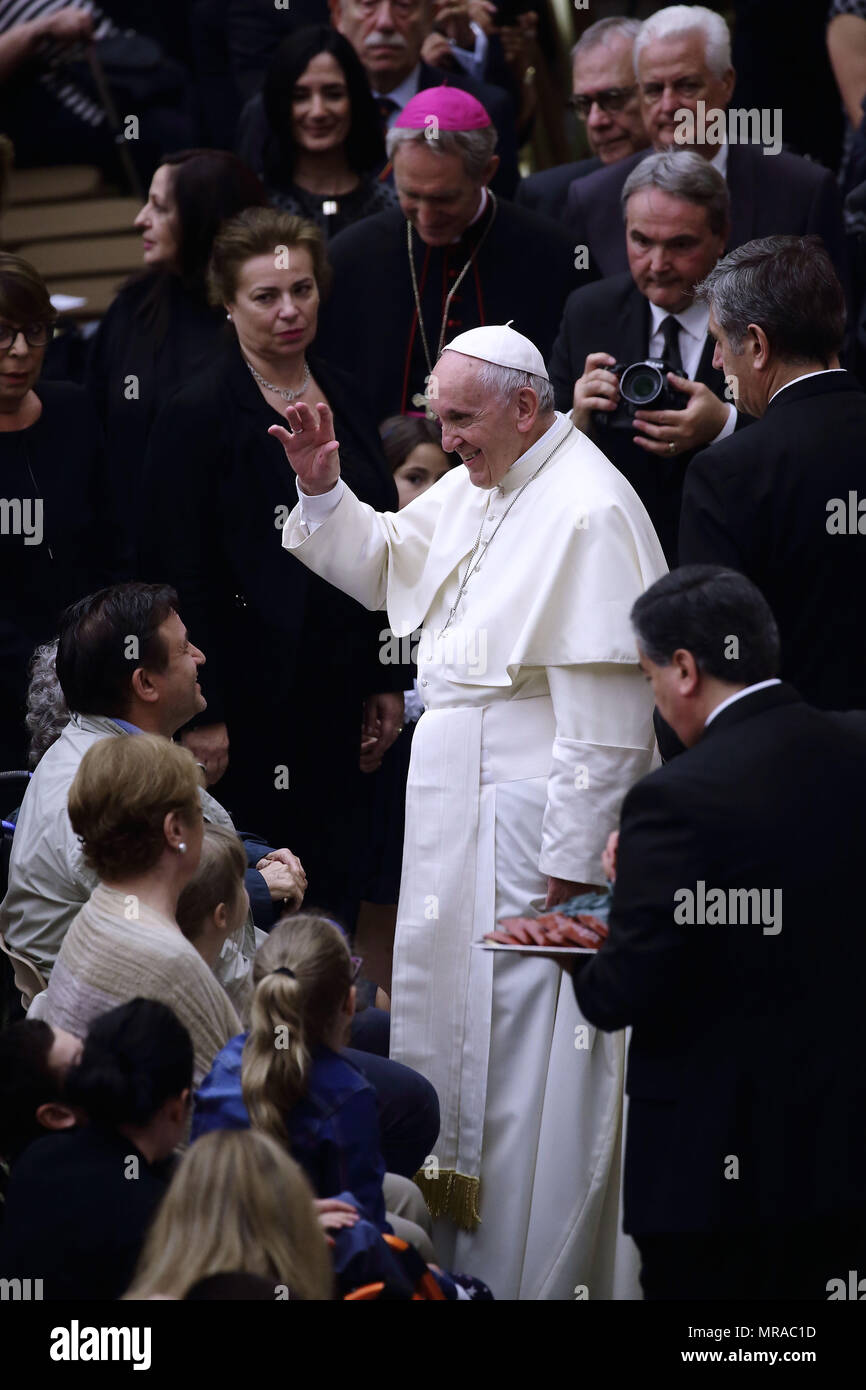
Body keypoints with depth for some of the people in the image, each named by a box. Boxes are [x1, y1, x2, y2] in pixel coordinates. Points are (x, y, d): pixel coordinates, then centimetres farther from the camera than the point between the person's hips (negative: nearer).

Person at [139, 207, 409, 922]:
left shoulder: (344, 395, 11)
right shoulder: (200, 413, -8)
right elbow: (178, 572, -10)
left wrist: (386, 682, 13)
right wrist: (200, 714, -14)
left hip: (337, 695, 6)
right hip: (252, 696, -6)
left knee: (337, 892, 7)